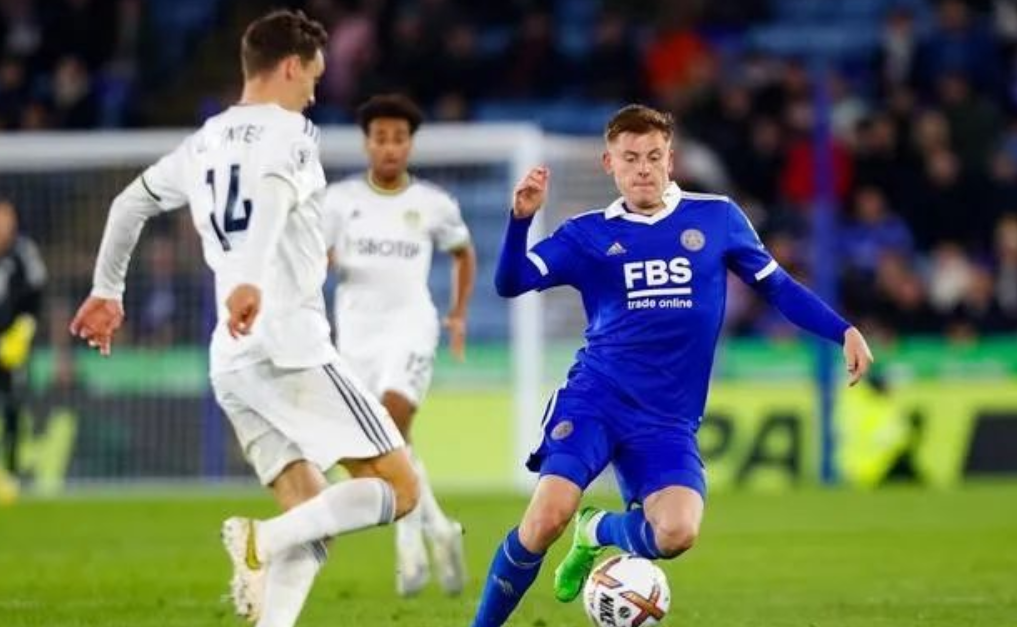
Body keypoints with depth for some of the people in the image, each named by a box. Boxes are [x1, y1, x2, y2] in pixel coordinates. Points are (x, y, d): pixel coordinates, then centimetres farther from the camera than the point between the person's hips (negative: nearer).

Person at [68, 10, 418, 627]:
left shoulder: (204, 143, 19)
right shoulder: (290, 132, -4)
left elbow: (130, 204, 30)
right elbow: (272, 195, -25)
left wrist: (107, 290, 44)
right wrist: (250, 280, -42)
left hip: (232, 362, 8)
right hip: (290, 347, -8)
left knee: (312, 519, 10)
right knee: (398, 488, -4)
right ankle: (263, 538, -23)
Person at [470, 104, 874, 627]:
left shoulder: (717, 218, 7)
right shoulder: (589, 234, 4)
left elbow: (777, 287, 15)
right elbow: (510, 283, -4)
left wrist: (844, 332, 5)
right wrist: (521, 218, -20)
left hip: (668, 421, 1)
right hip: (595, 401, -1)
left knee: (677, 533, -22)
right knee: (548, 514, -24)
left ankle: (597, 533, 13)